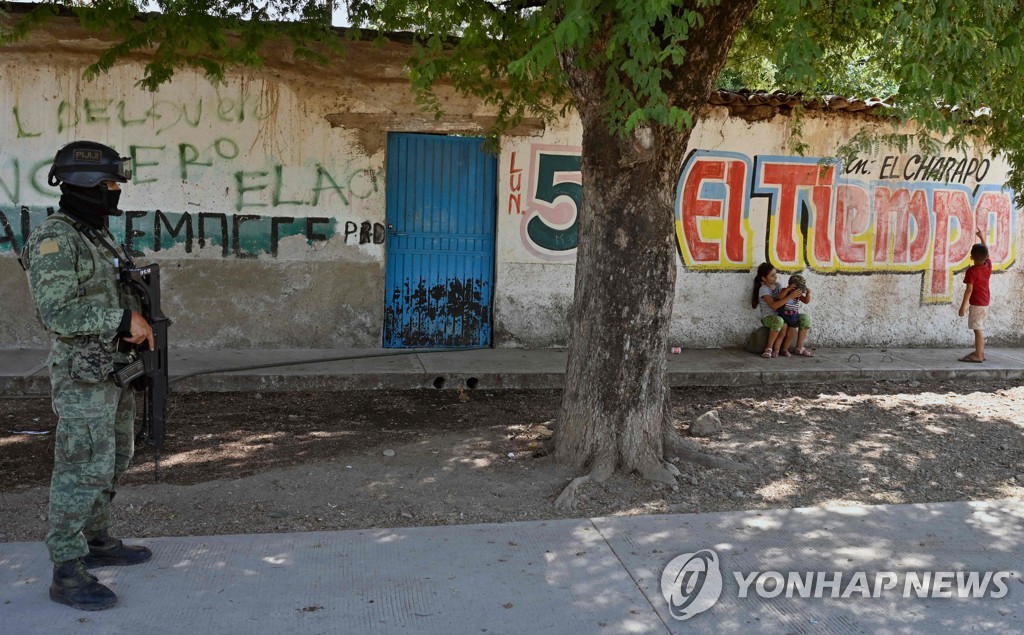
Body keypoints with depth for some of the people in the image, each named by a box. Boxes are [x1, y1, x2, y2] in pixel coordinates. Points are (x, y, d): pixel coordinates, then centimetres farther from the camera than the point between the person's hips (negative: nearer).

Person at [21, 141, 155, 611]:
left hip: (114, 369, 9)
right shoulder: (54, 240, -16)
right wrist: (123, 318, -22)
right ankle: (67, 573, 4)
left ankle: (97, 542, 33)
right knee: (83, 470, -5)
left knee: (111, 462, 18)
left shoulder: (100, 237, 13)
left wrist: (138, 323, 6)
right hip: (83, 376, -9)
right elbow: (56, 312, -23)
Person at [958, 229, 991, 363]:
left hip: (976, 304, -8)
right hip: (985, 303, 8)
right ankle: (980, 352, 24)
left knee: (978, 329, -8)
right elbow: (986, 254, 23)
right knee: (980, 328, 16)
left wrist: (963, 305, -17)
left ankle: (978, 355, -9)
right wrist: (982, 238, 32)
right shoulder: (988, 266, 3)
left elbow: (969, 289, -19)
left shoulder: (971, 271, -16)